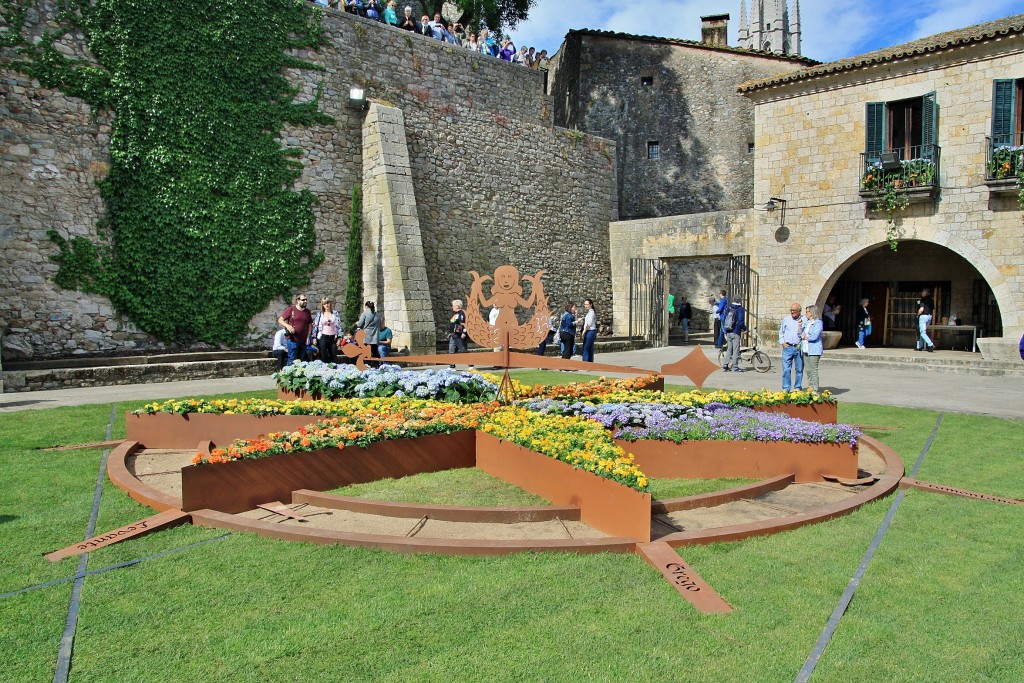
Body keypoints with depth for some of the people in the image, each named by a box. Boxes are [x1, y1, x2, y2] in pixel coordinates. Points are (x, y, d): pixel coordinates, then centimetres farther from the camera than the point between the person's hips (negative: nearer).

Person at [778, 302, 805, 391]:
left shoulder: (803, 320, 2)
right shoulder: (786, 319, 10)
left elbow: (802, 334, -2)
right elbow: (781, 332, 17)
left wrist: (800, 326, -18)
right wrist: (782, 343, 5)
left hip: (799, 348, -1)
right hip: (787, 347, 1)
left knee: (799, 369, 5)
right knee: (786, 369, -3)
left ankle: (798, 387, 15)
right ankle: (786, 388, 2)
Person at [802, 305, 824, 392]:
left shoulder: (818, 323, -5)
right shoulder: (806, 323, 19)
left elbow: (815, 336, -15)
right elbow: (800, 334, 14)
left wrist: (805, 337, -1)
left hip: (814, 351, -7)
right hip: (805, 350, 7)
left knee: (813, 371, -8)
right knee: (808, 371, 8)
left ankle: (815, 391, -6)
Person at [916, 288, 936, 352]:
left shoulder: (923, 299, -10)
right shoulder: (931, 300, 12)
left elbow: (921, 309, -19)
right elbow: (933, 310, 13)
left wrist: (918, 314, -4)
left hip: (923, 316, -8)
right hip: (929, 316, 8)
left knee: (922, 333, -8)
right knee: (922, 332, 17)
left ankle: (931, 345, -22)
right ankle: (919, 346, 21)